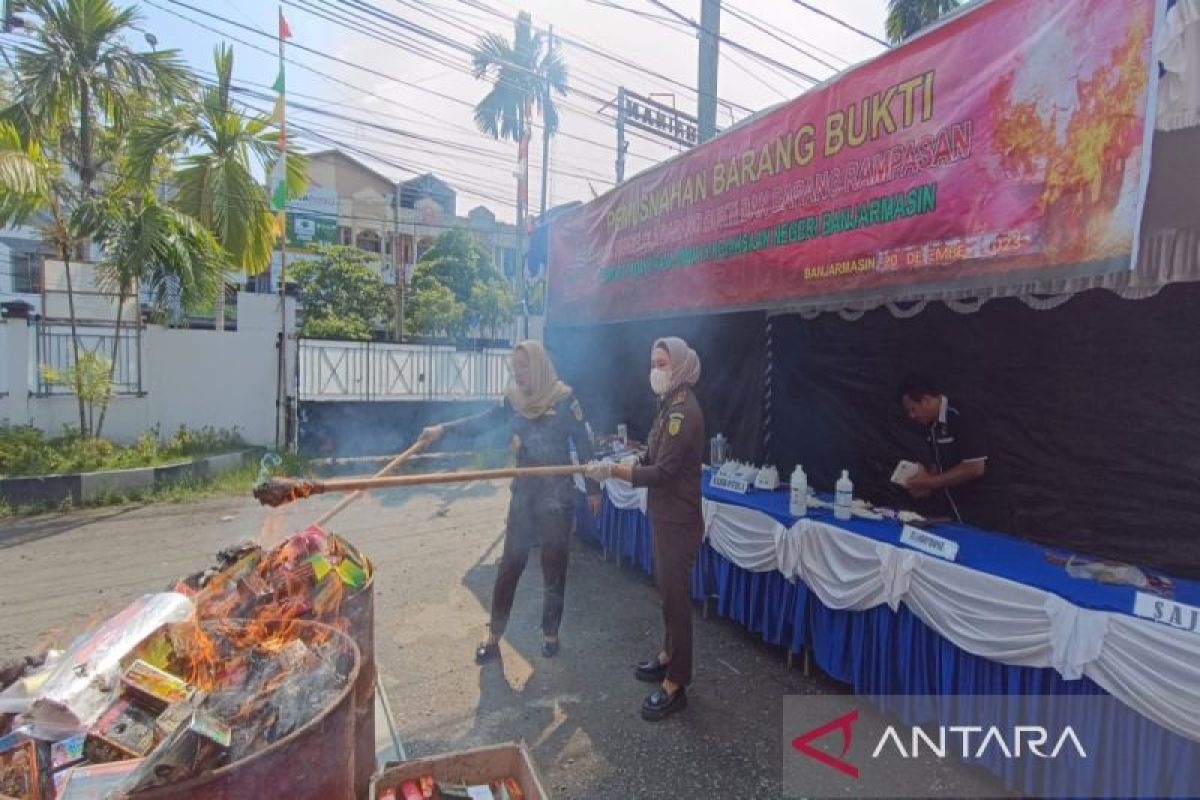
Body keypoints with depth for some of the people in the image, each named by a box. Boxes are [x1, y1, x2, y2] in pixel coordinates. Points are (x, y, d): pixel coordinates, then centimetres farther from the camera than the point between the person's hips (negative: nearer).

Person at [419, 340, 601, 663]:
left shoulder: (564, 399, -12)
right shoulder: (514, 399, 1)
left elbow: (583, 445, -8)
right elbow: (485, 421, -4)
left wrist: (593, 489, -4)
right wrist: (444, 428, -17)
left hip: (557, 492, -3)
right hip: (524, 490, 4)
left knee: (554, 563, 8)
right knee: (511, 560, 7)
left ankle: (551, 632, 26)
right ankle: (494, 634, 19)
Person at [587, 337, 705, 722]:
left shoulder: (684, 410, -21)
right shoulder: (670, 405, 10)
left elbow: (663, 472, -26)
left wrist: (613, 471, -27)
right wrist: (618, 466, 0)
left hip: (679, 518, -10)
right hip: (665, 513, 10)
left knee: (675, 595, 0)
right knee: (667, 588, 21)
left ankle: (676, 685, 14)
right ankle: (669, 655, 39)